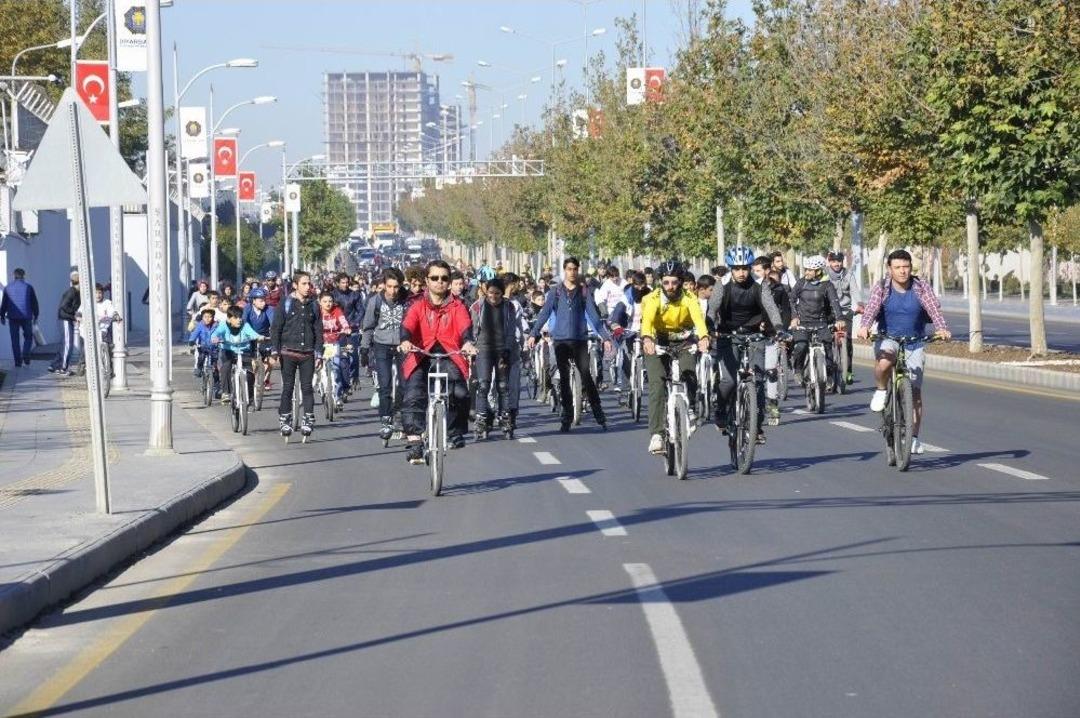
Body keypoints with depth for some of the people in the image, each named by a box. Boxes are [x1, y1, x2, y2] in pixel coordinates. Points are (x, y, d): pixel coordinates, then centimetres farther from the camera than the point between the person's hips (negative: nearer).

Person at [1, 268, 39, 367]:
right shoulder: (28, 287, 0)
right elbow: (34, 303, 3)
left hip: (13, 317, 1)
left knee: (15, 339, 6)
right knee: (28, 337, 12)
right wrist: (35, 316, 11)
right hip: (26, 317, -1)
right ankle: (26, 356, -7)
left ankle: (18, 361, 3)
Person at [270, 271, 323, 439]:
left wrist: (319, 354, 5)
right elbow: (275, 328, -1)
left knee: (307, 387, -1)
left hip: (307, 354, 2)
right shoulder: (286, 303, 0)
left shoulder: (313, 306, 9)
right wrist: (275, 351, -8)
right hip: (288, 353, -2)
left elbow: (318, 331, 11)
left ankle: (308, 420, 4)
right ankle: (285, 420, 11)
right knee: (287, 387, 3)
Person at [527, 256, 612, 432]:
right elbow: (544, 313, 1)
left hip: (580, 340, -1)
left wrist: (605, 337, -2)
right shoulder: (556, 291, 6)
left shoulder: (584, 292, 7)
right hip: (560, 339, 1)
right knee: (564, 379, 4)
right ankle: (567, 418, 9)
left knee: (587, 377, -8)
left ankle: (600, 417, -5)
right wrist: (534, 334, -9)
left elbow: (593, 316, 5)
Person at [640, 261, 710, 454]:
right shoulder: (653, 299, -18)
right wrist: (647, 338, -58)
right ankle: (656, 434, -18)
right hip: (658, 342, -1)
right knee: (657, 384, -17)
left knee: (689, 373, -26)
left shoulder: (689, 298, -16)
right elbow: (647, 319, -36)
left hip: (683, 342, 1)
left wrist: (703, 337, -54)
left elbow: (698, 317, -34)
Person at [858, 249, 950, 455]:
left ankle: (914, 438, 6)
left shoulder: (921, 288, -4)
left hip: (914, 343, 1)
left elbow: (934, 309, -18)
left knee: (915, 391, -4)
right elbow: (872, 308, -20)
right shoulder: (882, 288, -4)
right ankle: (881, 391, -7)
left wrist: (942, 329, -37)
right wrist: (864, 327, -40)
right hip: (888, 339, -1)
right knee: (884, 361, -37)